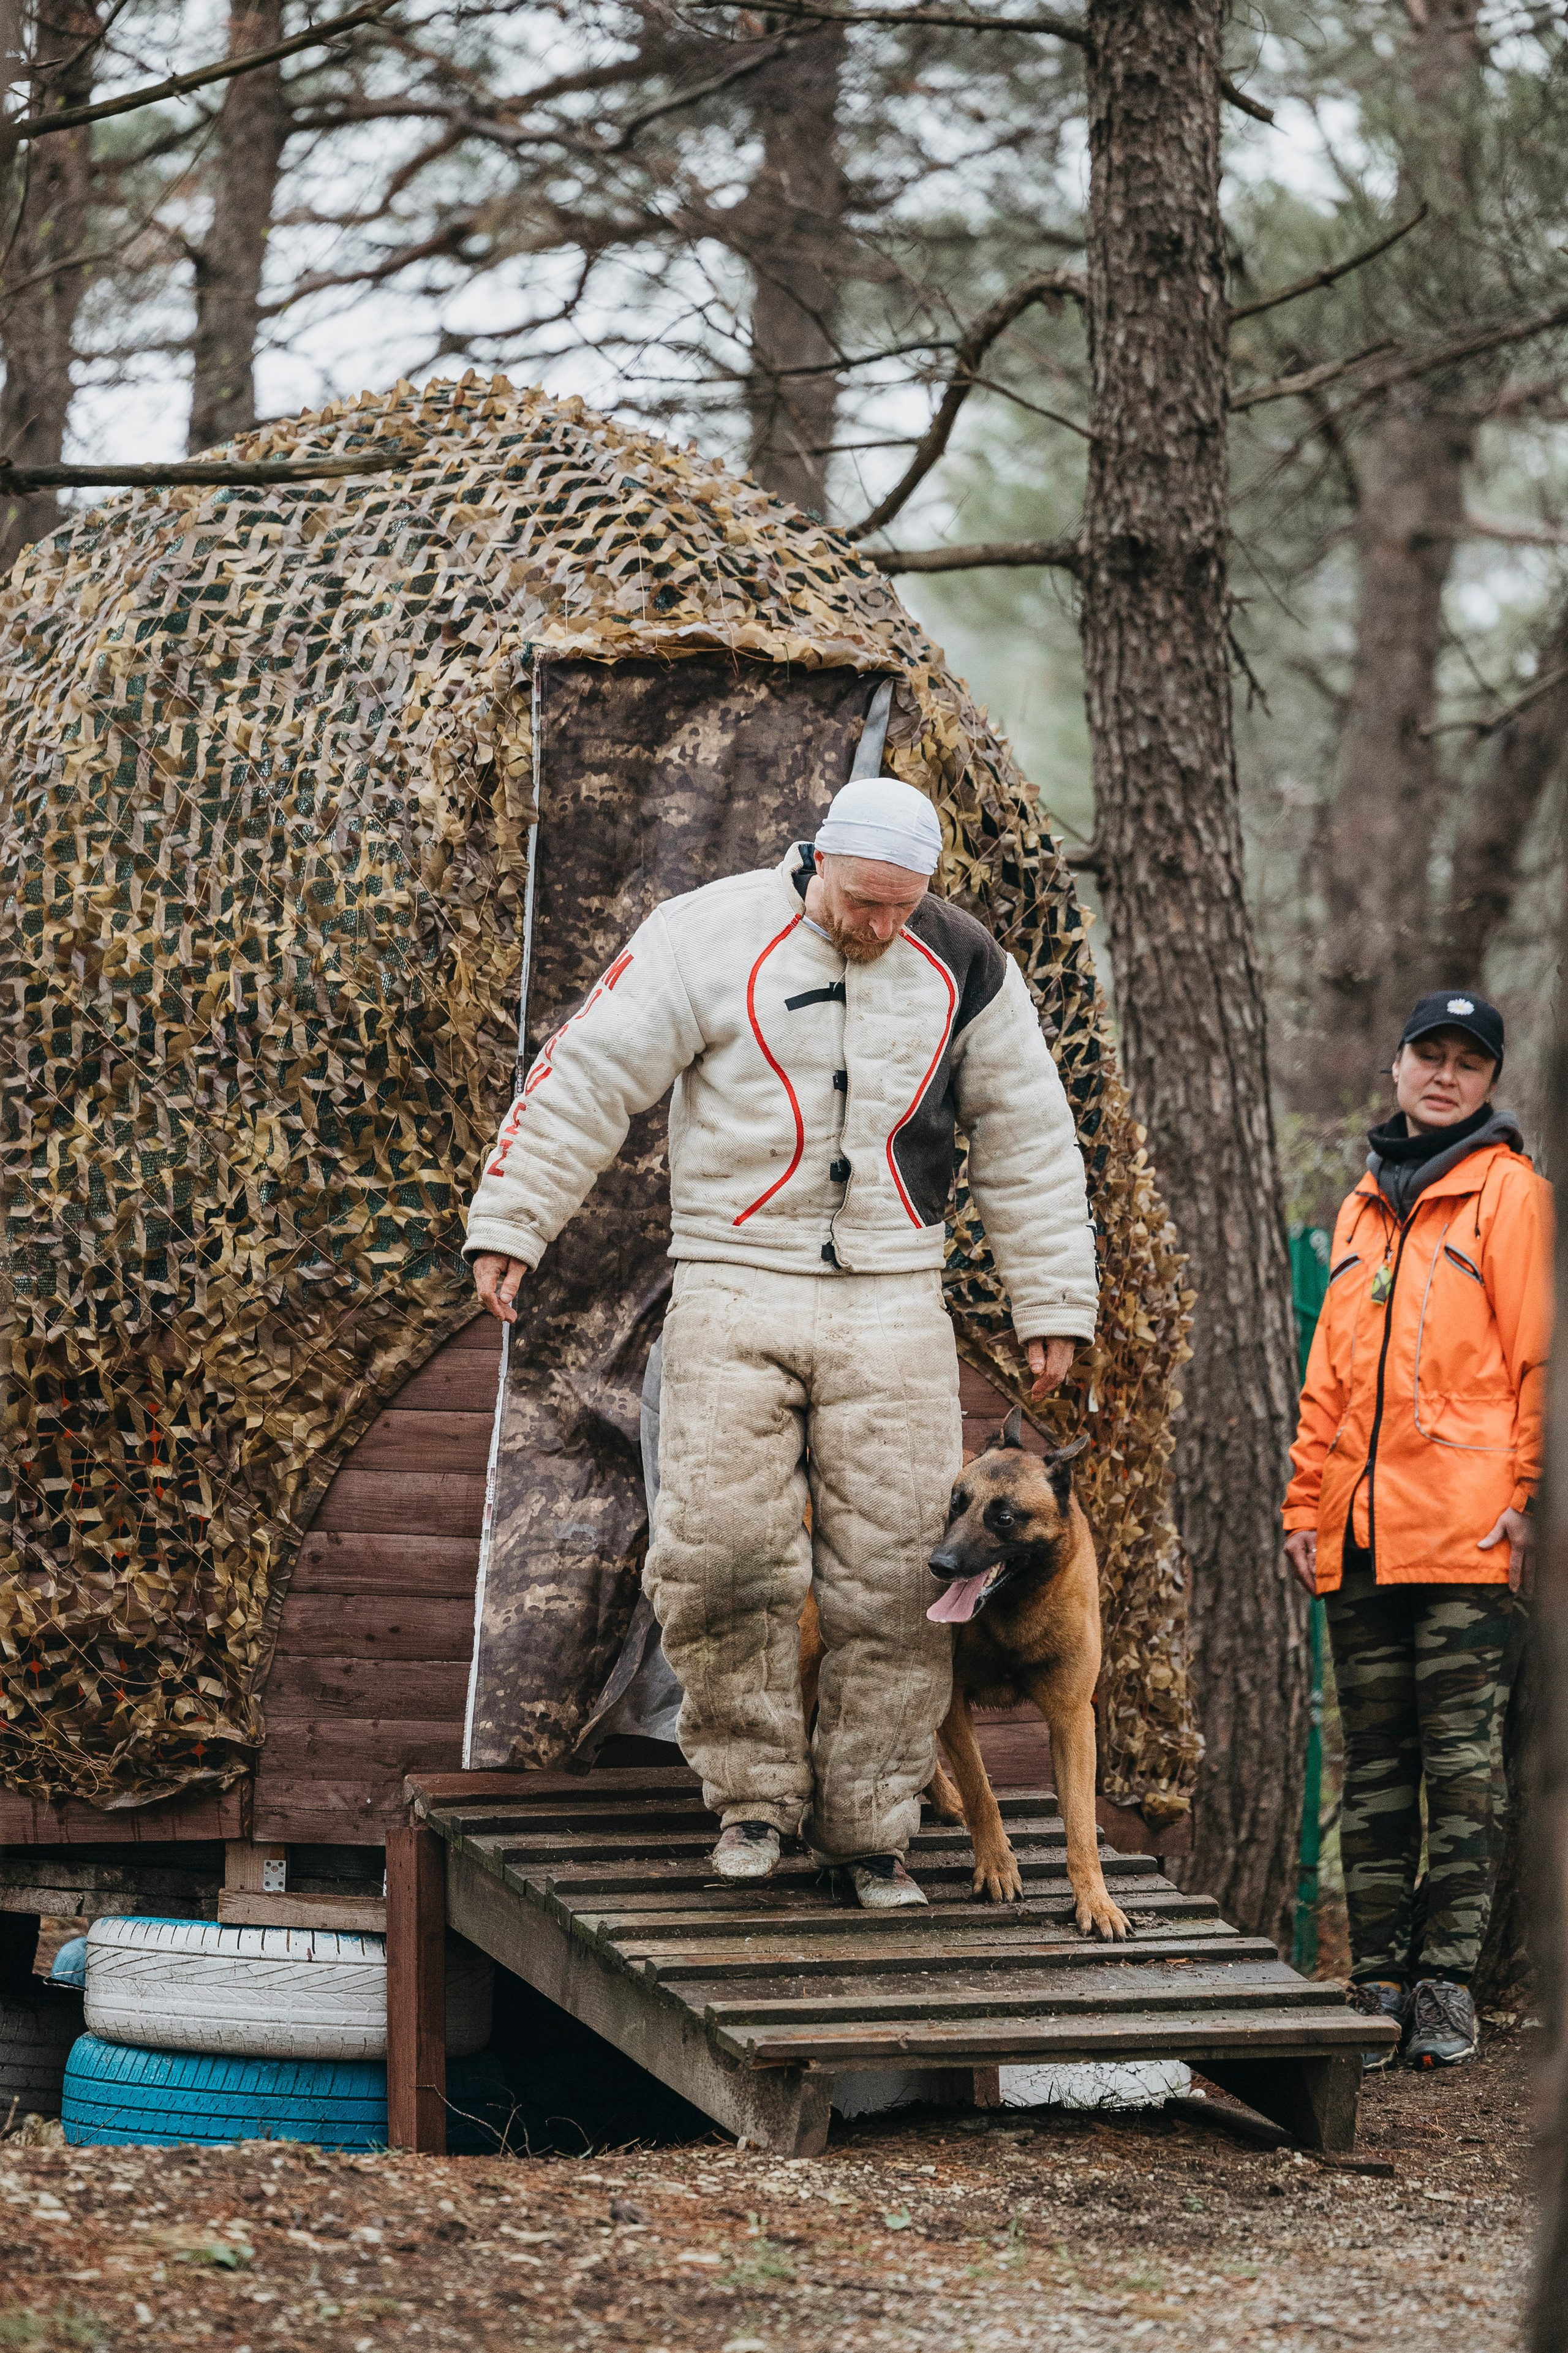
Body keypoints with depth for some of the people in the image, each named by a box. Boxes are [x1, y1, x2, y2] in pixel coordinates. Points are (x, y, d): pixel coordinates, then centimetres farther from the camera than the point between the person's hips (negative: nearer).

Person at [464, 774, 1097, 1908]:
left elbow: (1029, 1141, 13)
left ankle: (870, 1828, 8)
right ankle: (755, 1794, 6)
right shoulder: (711, 938, -4)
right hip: (736, 1291, -2)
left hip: (892, 1305, 2)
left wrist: (1054, 1303, 14)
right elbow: (588, 1076, -2)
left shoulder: (964, 968, 4)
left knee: (895, 1570, -2)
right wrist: (509, 1222, -5)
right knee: (725, 1547, -12)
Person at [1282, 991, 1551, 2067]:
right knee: (1375, 1766, 6)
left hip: (1465, 1532, -6)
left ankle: (1449, 1980, -1)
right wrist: (1307, 1500, 15)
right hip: (1361, 1535, 6)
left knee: (1460, 1763, -4)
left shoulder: (1509, 1192, 1)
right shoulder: (1365, 1205, 19)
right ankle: (1378, 1982, 9)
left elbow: (1537, 1359, -4)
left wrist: (1527, 1495, -10)